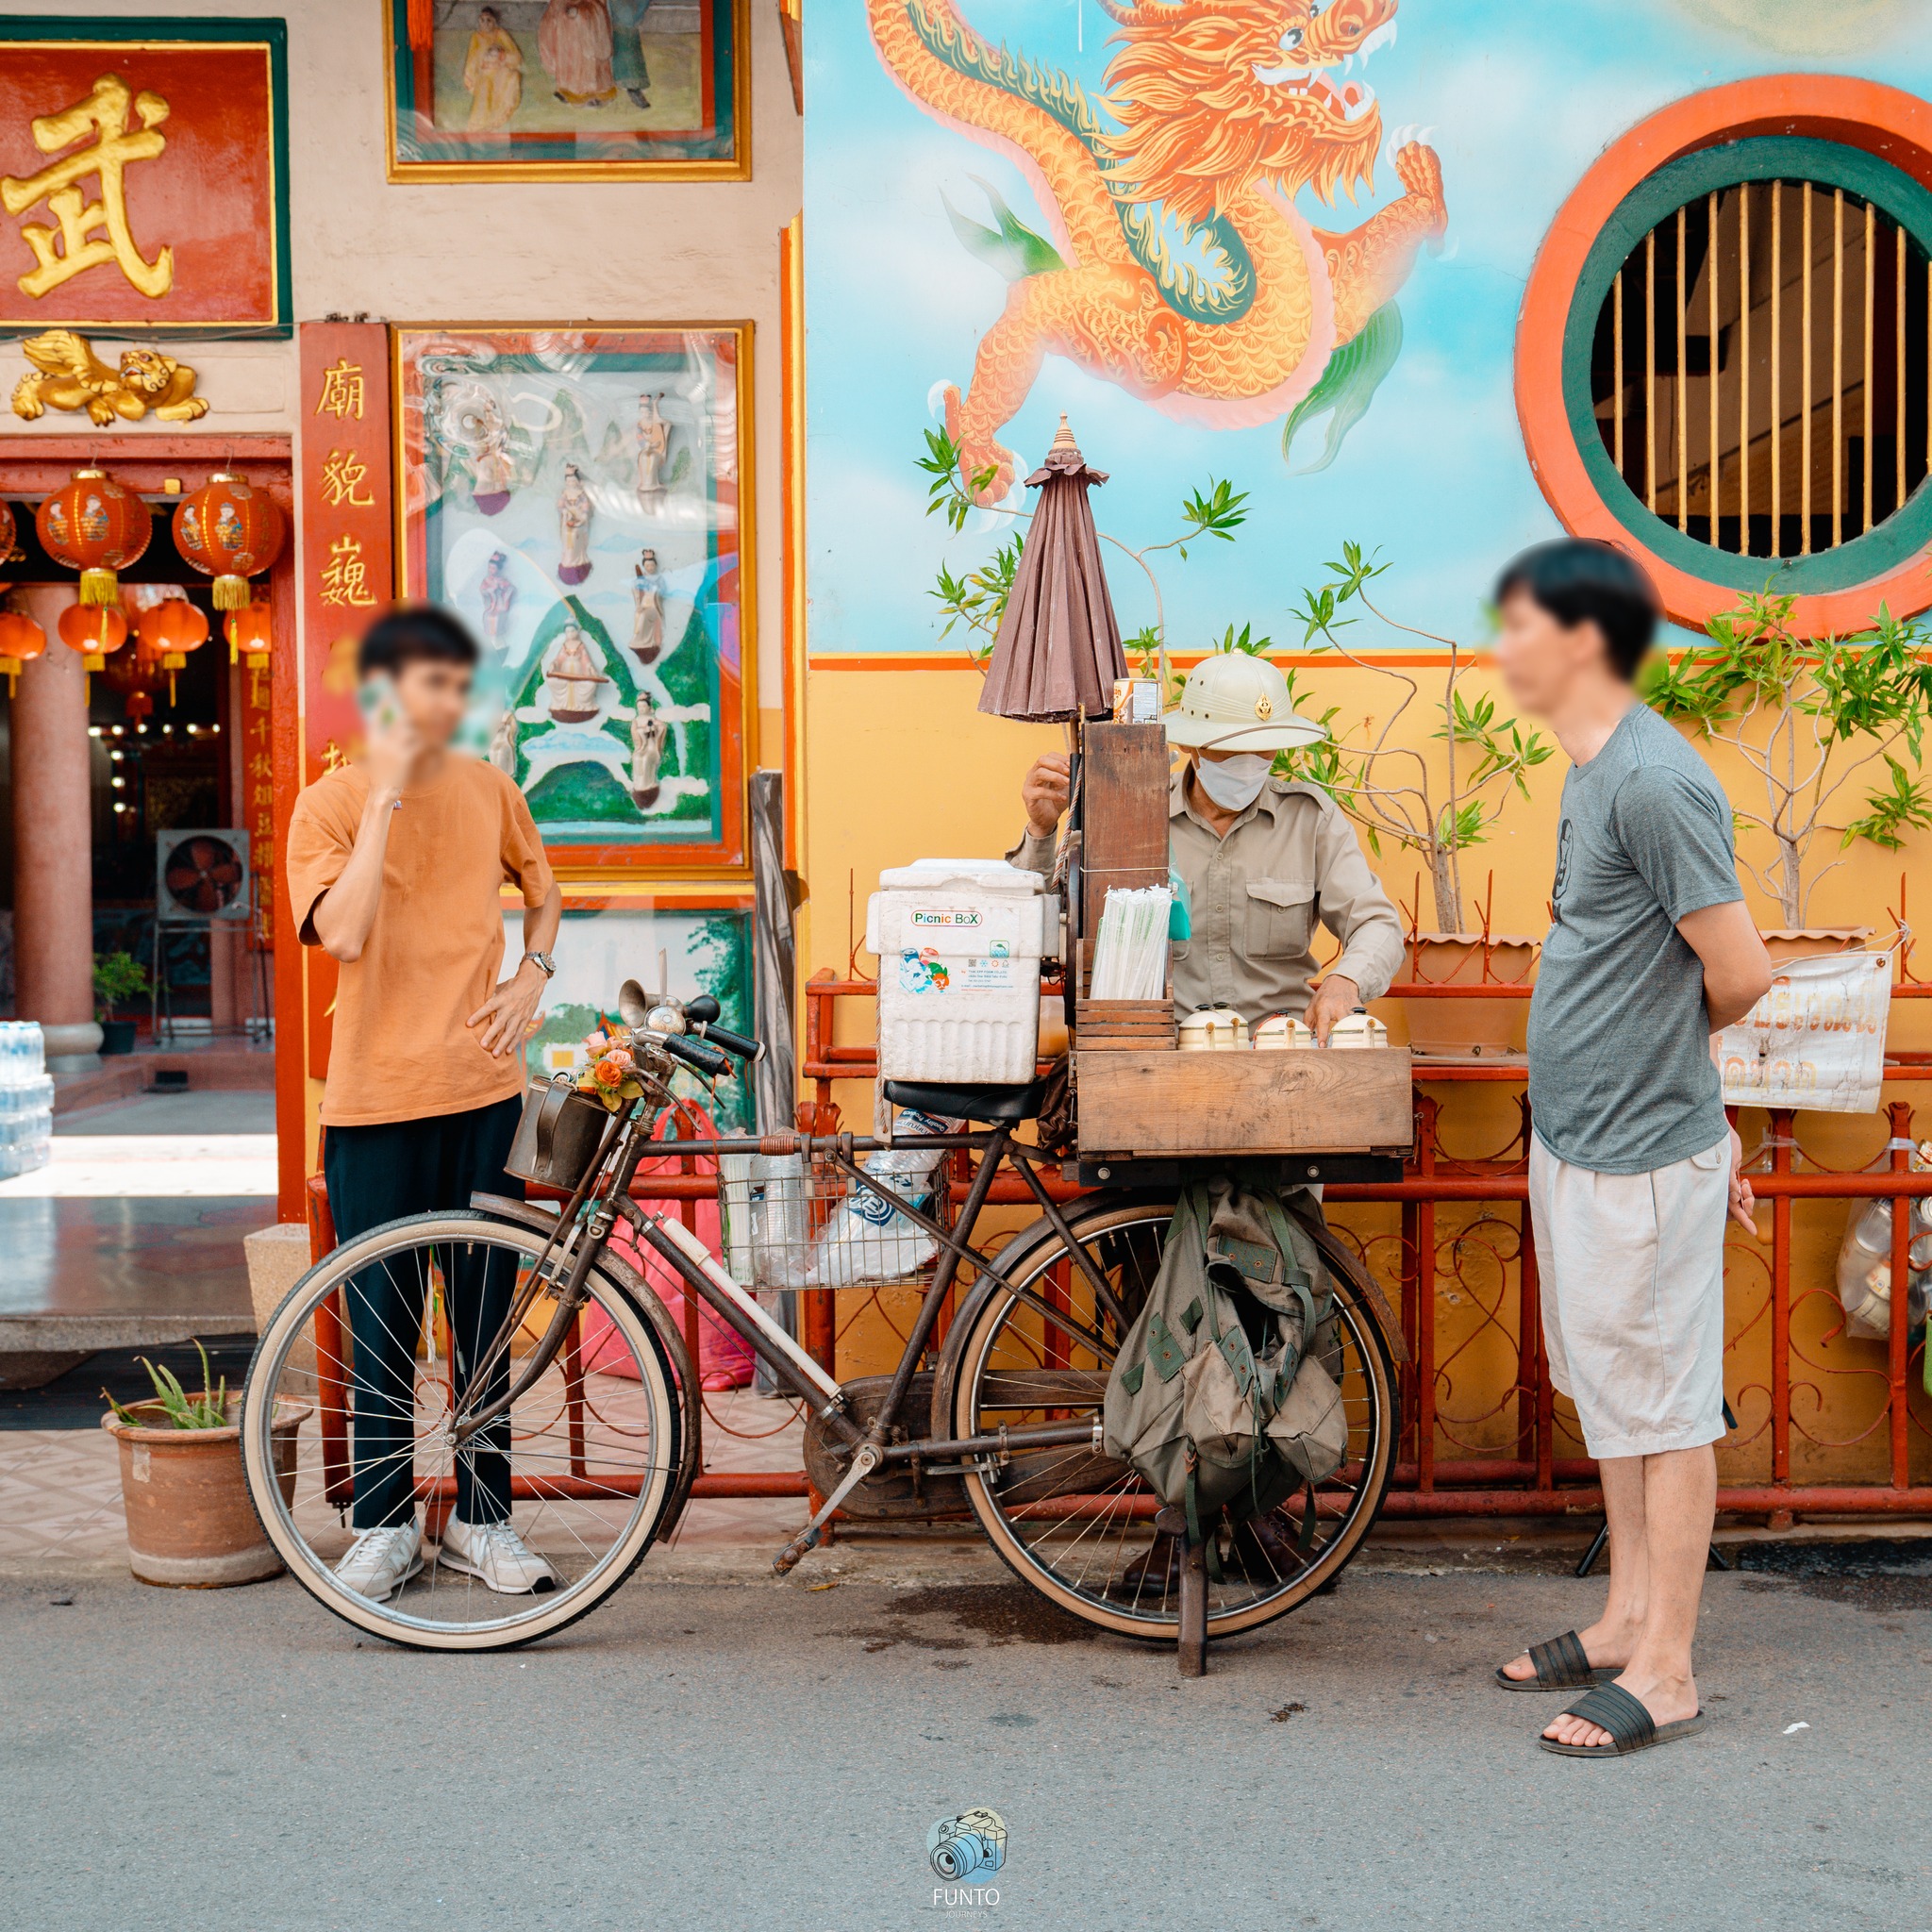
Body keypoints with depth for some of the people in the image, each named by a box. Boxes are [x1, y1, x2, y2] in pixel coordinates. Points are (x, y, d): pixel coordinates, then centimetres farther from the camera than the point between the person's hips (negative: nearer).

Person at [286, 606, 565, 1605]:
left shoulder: (488, 788, 6)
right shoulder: (332, 802, -4)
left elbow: (543, 891, 22)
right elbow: (344, 932, -19)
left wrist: (532, 974, 4)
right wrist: (387, 794, -17)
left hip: (484, 1088, 3)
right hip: (377, 1099, -3)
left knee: (485, 1313, 9)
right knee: (383, 1319, 5)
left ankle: (481, 1517, 21)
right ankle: (383, 1524, 19)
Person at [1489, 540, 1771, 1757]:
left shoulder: (1656, 781, -20)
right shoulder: (1594, 775, 11)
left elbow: (1741, 972, -19)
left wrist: (1659, 1049, 0)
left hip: (1641, 1157, -10)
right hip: (1579, 1143, 10)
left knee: (1662, 1407, 2)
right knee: (1609, 1396, 18)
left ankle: (1666, 1675, 13)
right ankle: (1628, 1622, 32)